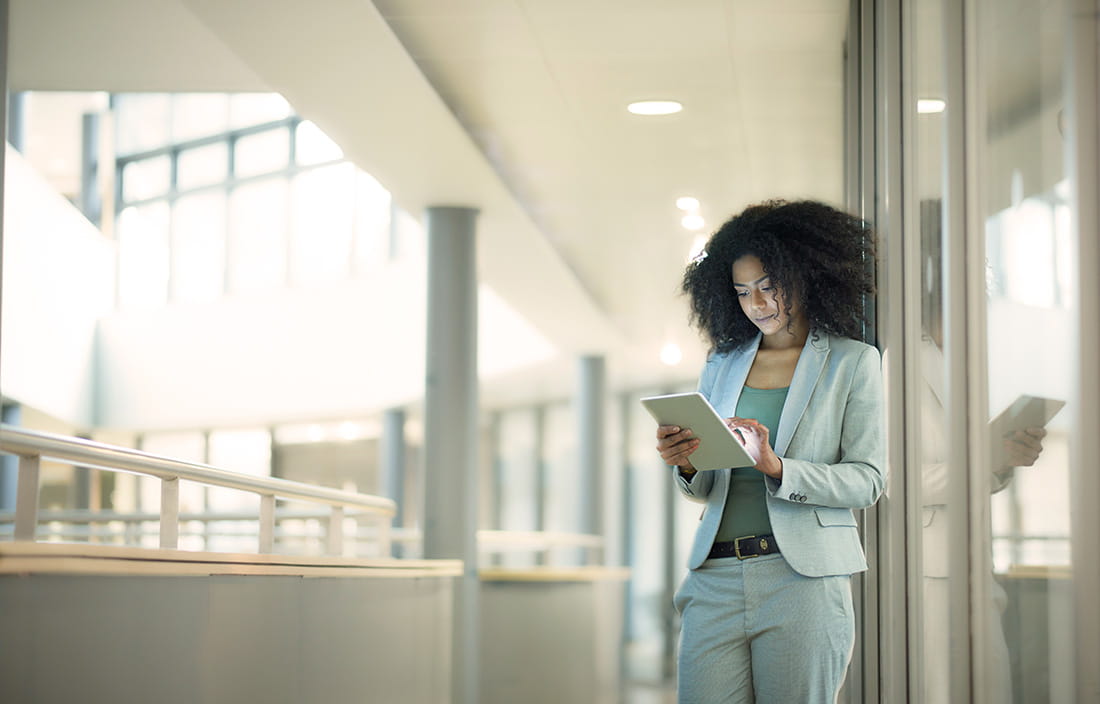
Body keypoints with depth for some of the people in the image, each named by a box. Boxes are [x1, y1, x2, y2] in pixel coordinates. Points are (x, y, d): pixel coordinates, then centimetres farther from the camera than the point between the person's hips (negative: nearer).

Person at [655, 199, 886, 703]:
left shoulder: (853, 363, 7)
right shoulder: (722, 366, 18)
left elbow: (868, 481, -2)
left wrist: (777, 467, -16)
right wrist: (685, 463, -6)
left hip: (801, 579, -3)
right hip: (716, 580, 3)